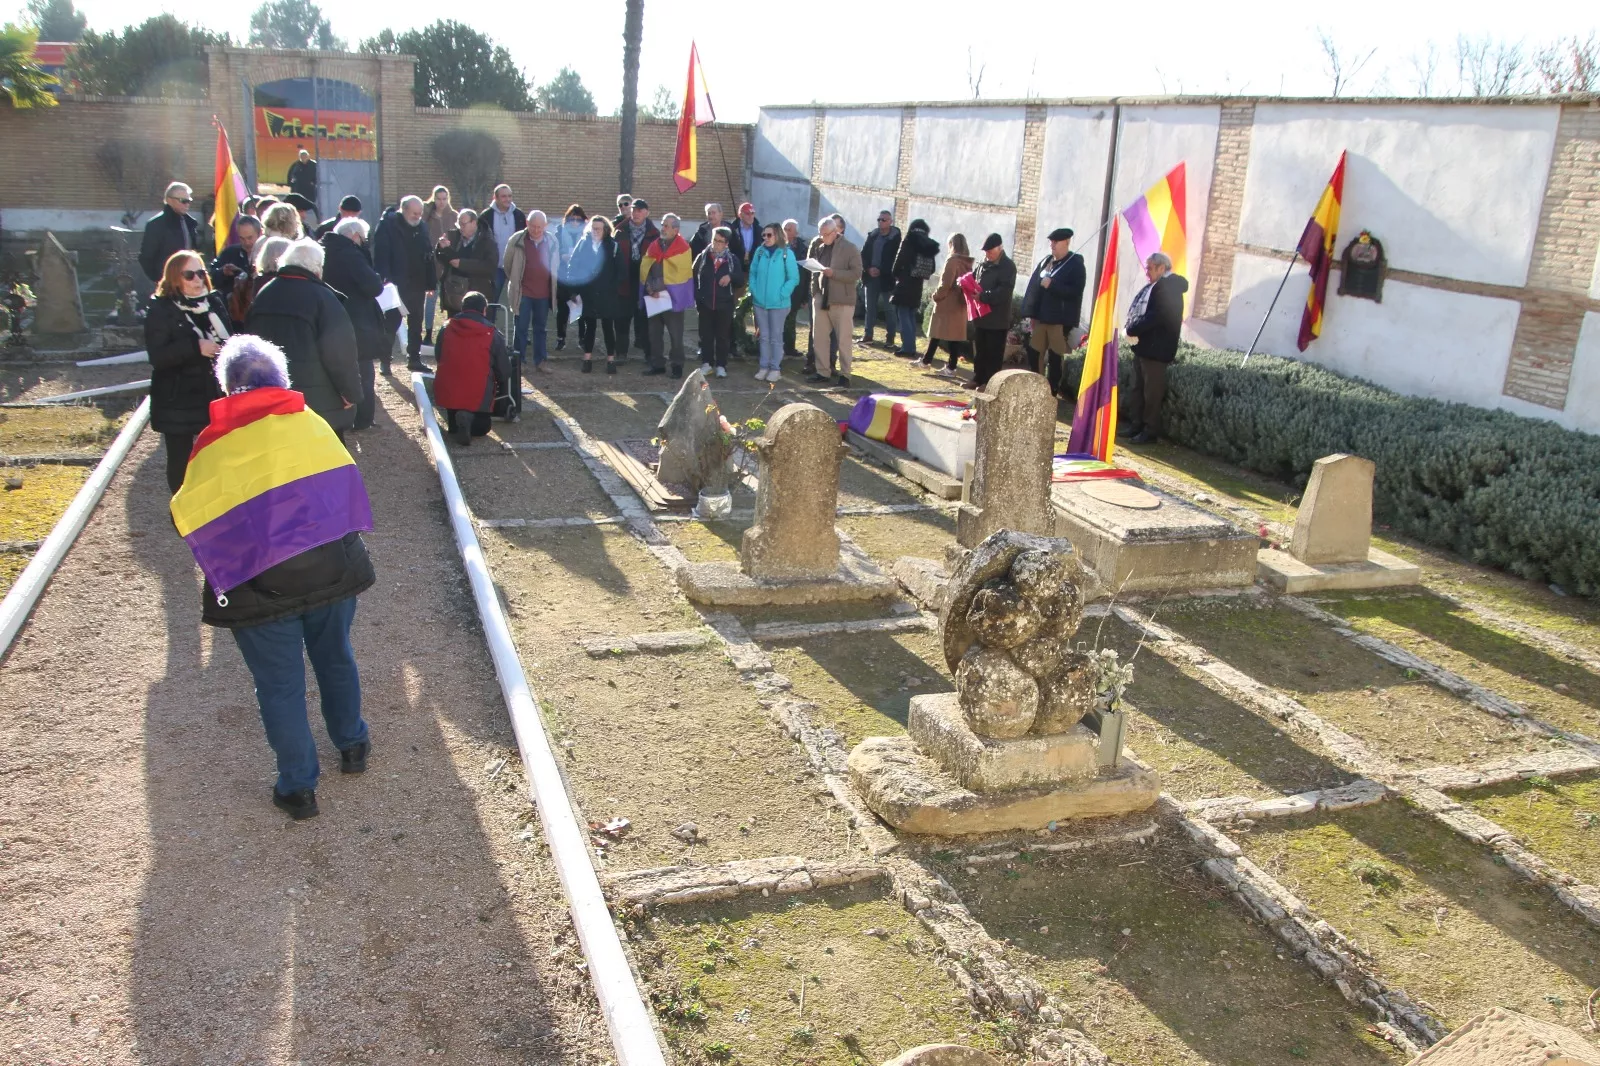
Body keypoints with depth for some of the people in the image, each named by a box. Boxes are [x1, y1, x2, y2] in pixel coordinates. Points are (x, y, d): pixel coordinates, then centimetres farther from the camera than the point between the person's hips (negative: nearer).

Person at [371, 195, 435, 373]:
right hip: (395, 284, -5)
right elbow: (380, 254, -15)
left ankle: (414, 357, 22)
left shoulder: (422, 227, 8)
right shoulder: (388, 225, -9)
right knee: (392, 322, 2)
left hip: (416, 284, 6)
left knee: (416, 322, 12)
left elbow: (428, 256, 10)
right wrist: (385, 279, -25)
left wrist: (430, 282, 5)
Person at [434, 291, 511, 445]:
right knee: (481, 427, 19)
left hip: (447, 392, 4)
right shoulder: (492, 334, -6)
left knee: (454, 426, 33)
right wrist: (493, 381, 22)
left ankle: (455, 421, -2)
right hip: (478, 396, -4)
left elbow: (439, 358, 17)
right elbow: (505, 372, -1)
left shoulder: (446, 328, 3)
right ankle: (469, 418, -14)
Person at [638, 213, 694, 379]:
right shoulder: (653, 245, 10)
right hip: (654, 297, 6)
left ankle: (677, 366, 9)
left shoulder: (682, 248, -7)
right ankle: (657, 364, 21)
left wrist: (663, 289, -15)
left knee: (675, 335, 0)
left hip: (672, 297, -6)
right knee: (654, 333, 11)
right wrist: (650, 288, -10)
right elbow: (645, 268, 6)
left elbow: (681, 273, -14)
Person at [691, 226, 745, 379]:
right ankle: (707, 363, 19)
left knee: (723, 336, 5)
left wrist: (731, 276, -17)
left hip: (724, 304, -1)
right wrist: (696, 295, -3)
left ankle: (721, 365, 12)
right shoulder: (702, 257, 1)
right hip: (705, 303, 1)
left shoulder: (732, 259, 0)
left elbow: (741, 278, 4)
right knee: (706, 334, 7)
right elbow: (693, 276, 4)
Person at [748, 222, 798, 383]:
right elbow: (753, 273, 10)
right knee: (763, 336, 10)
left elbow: (794, 278, -7)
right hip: (760, 302, 4)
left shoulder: (786, 253, -8)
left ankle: (776, 368, 11)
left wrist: (782, 294, -12)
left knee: (776, 337, 4)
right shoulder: (759, 252, 4)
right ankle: (764, 367, 17)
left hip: (778, 303, -4)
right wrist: (754, 291, -2)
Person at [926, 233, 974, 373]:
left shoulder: (952, 260, -14)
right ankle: (951, 366, 8)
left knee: (937, 333, 4)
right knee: (955, 334, 7)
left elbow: (946, 283, -19)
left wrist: (936, 296, -6)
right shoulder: (967, 262, 8)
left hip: (947, 304, -7)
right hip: (960, 303, 7)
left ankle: (926, 360, 13)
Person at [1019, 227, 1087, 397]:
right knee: (1033, 354, 9)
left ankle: (1051, 393, 10)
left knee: (1054, 359, 0)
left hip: (1060, 321, -6)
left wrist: (1051, 285, -20)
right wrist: (1030, 314, 4)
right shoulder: (1046, 261, 12)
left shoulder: (1076, 264, -5)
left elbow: (1076, 291, -15)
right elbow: (1033, 286, 10)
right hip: (1040, 318, 6)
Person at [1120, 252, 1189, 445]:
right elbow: (1140, 311, 16)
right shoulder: (1155, 286, 14)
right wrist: (1131, 329, -2)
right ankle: (1136, 425, 24)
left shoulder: (1168, 288, -16)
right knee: (1137, 389, 15)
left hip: (1155, 349, -10)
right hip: (1143, 346, 10)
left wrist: (1131, 330, -16)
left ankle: (1150, 432, 3)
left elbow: (1155, 316, -24)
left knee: (1152, 392, -3)